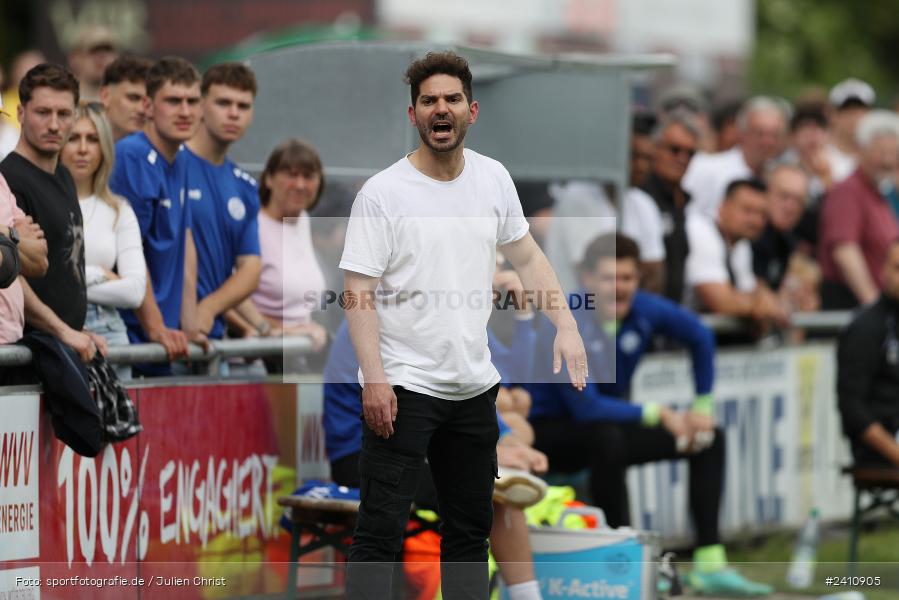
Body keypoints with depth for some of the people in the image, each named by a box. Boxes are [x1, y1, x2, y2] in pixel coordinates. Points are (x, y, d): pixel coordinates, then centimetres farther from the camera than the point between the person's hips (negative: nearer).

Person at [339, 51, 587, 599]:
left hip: (474, 385, 6)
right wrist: (374, 378, -20)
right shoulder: (382, 194, -10)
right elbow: (359, 293, -12)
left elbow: (527, 256, 19)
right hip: (402, 388, -6)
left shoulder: (494, 179, 6)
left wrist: (567, 327, 7)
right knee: (381, 530, -10)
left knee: (471, 528, 14)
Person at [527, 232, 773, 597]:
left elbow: (699, 337, 10)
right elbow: (585, 407, -31)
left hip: (608, 425, 8)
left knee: (710, 439, 1)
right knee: (608, 438, -40)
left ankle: (709, 565, -4)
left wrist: (703, 407, 8)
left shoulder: (644, 310, -10)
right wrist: (658, 415, -25)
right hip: (553, 431, -8)